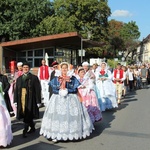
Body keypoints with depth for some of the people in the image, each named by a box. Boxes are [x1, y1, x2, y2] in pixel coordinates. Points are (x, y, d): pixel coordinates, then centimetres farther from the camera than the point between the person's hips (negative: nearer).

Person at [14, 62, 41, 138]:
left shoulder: (34, 78, -1)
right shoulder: (19, 79, 13)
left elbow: (37, 90, -5)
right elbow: (16, 90, 12)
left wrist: (38, 101, -9)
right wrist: (15, 100, 5)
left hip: (30, 100, -5)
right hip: (21, 99, 5)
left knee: (28, 116, -5)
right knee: (27, 116, 12)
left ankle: (25, 131, 4)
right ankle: (33, 128, 29)